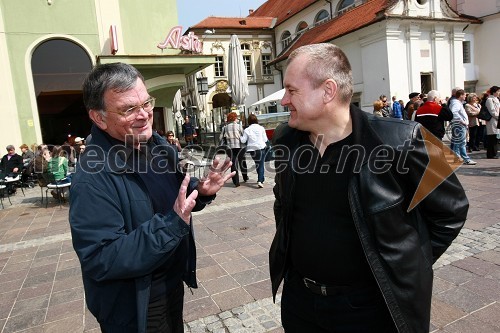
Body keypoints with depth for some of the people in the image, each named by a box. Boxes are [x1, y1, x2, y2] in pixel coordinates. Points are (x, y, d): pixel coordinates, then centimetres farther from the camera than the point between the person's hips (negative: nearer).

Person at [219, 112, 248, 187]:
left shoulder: (225, 127, 2)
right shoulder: (239, 126, -3)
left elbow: (220, 138, 2)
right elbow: (243, 136, -7)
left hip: (230, 148, 1)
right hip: (239, 146, -1)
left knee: (233, 164, 5)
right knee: (242, 162, 17)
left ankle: (236, 182, 2)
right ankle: (245, 177, 32)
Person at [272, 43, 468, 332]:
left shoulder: (398, 141, -20)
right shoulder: (285, 139, -4)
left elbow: (451, 209, -6)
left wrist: (409, 265, -6)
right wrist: (287, 247, 9)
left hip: (372, 308, -4)